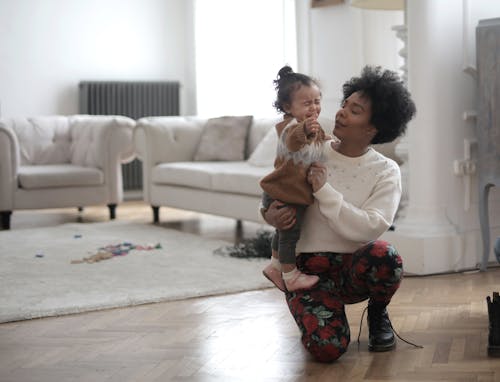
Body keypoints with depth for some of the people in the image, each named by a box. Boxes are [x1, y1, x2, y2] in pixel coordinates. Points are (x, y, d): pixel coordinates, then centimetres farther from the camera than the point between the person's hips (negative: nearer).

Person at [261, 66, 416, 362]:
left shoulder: (385, 171, -3)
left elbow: (370, 228, -18)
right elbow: (271, 196, 10)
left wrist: (324, 190, -22)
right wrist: (271, 215, -14)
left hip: (354, 267, 0)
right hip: (309, 269, 0)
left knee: (383, 254, -36)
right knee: (327, 348, -26)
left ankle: (378, 314, 0)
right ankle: (313, 313, 13)